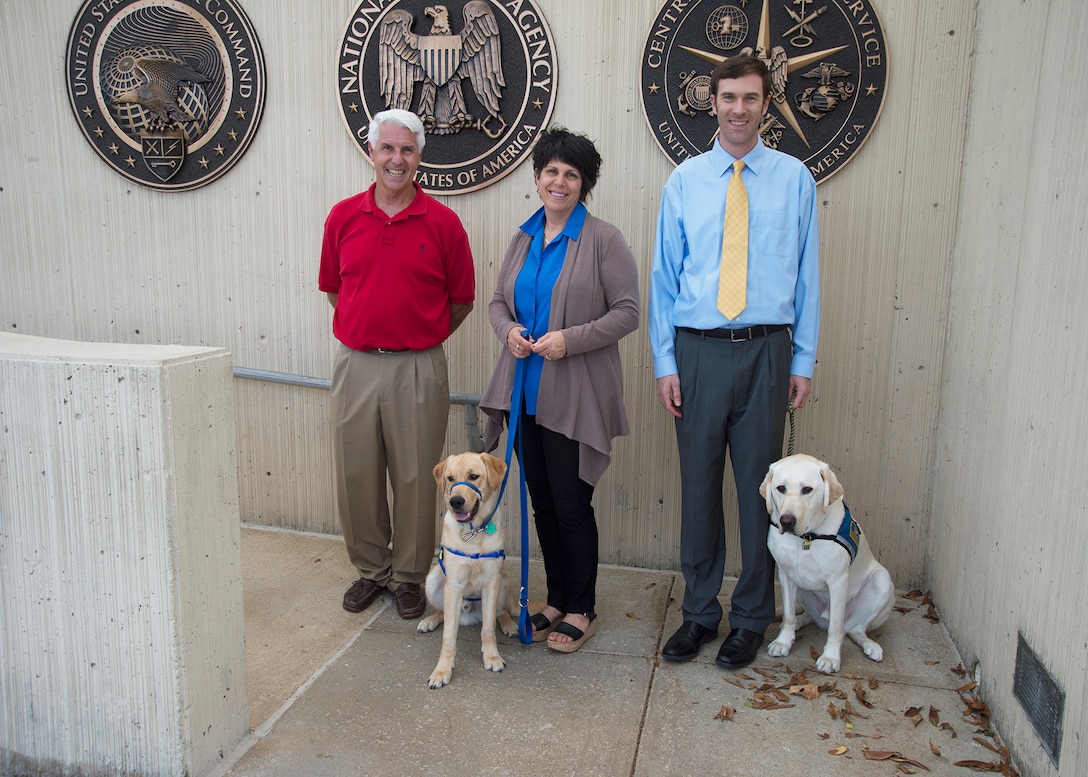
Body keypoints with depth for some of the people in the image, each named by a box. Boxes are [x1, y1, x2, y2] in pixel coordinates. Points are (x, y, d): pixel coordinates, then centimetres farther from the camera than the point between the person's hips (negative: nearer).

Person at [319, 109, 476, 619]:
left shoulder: (442, 222, -2)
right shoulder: (343, 217, 4)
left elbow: (462, 299, 5)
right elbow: (332, 287, 15)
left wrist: (420, 337, 5)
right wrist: (367, 328, 9)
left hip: (418, 367, -2)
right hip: (356, 363, 2)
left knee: (414, 476, 6)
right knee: (356, 473, 10)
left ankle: (409, 576, 24)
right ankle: (370, 568, 30)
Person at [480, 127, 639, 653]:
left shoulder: (603, 240, -7)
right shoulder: (522, 239, 12)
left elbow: (628, 312, -10)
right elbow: (499, 301, 18)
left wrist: (570, 340, -20)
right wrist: (507, 329, -5)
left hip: (574, 397, -6)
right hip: (525, 391, 6)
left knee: (572, 505, 1)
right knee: (542, 502, 14)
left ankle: (581, 610, 20)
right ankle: (556, 600, 31)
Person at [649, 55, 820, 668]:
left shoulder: (794, 178, 5)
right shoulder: (685, 180, 6)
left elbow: (807, 274, 6)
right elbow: (664, 276, 6)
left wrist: (804, 361, 1)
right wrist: (666, 362, 0)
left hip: (767, 350, 0)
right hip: (698, 350, 1)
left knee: (760, 484, 5)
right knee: (699, 484, 7)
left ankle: (753, 617, 23)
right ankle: (700, 612, 24)